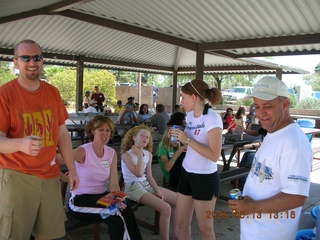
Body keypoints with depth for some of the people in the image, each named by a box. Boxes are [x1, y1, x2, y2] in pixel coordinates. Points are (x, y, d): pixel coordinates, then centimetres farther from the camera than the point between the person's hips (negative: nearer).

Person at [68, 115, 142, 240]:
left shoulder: (112, 153, 3)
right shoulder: (83, 151, -12)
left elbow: (114, 183, -3)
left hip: (101, 197, 4)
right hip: (80, 201, -4)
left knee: (124, 210, -25)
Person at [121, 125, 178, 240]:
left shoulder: (148, 154, 8)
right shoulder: (126, 155, -12)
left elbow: (149, 176, 11)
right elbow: (138, 174, -22)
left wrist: (157, 190, -1)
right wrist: (140, 156, -17)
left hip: (147, 185, 8)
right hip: (133, 187, -8)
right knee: (165, 208, -24)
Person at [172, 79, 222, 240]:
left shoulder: (212, 118, -17)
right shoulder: (190, 115, 6)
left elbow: (215, 155, -24)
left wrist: (187, 140, -23)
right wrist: (178, 137, 1)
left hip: (205, 178, -7)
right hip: (186, 173, 7)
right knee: (181, 224, 14)